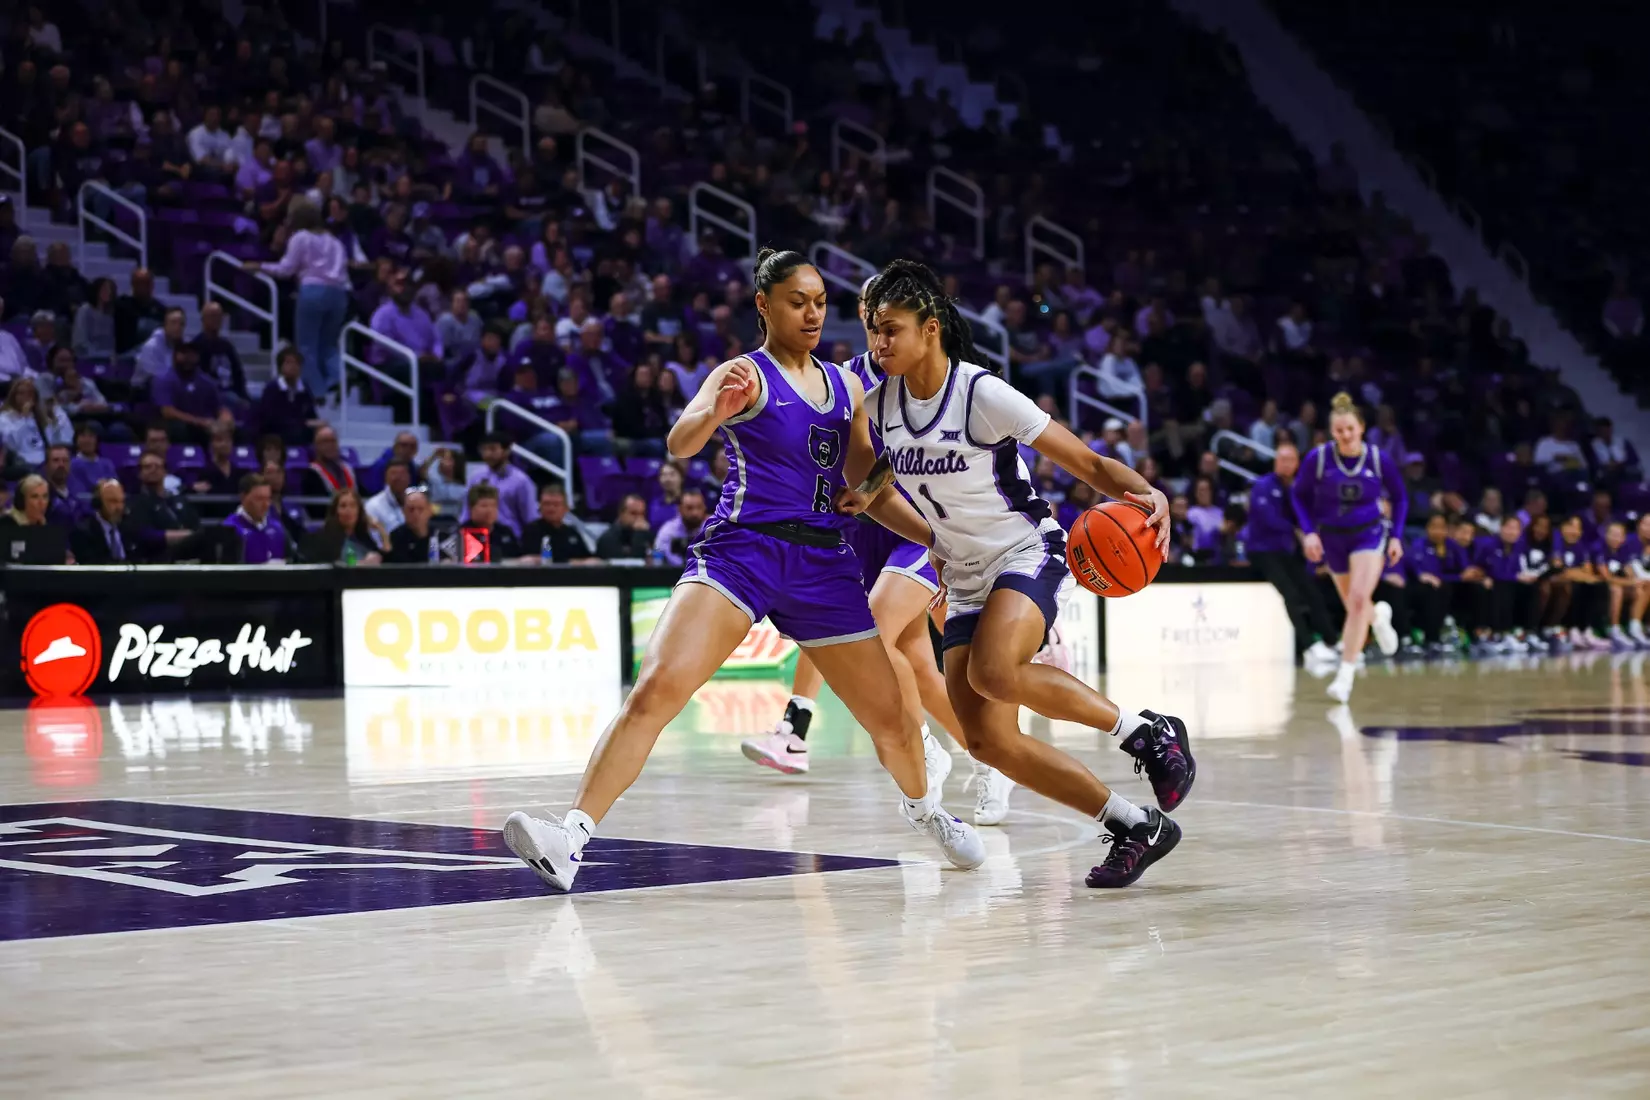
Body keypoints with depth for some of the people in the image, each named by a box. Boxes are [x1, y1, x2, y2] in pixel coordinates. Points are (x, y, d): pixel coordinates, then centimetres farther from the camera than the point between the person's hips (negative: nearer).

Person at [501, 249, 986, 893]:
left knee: (892, 721, 11)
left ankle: (923, 809, 44)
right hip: (742, 549, -5)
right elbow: (680, 444, -20)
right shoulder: (746, 374, -1)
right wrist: (716, 411, -40)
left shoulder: (846, 387, 17)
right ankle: (571, 838, -28)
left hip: (824, 563, 5)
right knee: (658, 686, -25)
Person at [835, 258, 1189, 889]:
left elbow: (1089, 464, -16)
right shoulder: (877, 406, -1)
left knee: (993, 671, -35)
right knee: (987, 741, -7)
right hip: (966, 578, 6)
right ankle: (1134, 828, 5)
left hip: (1028, 553, -6)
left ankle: (1147, 732, -15)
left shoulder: (984, 394, -17)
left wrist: (1147, 493, -33)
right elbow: (875, 493, 18)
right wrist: (936, 539, 8)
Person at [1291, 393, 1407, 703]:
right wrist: (1309, 531, -11)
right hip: (1332, 538, 2)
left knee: (1358, 599, -20)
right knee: (1355, 606, 14)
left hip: (1370, 534, -2)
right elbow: (1300, 495, 1)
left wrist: (1395, 536, -4)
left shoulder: (1379, 459, -12)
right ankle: (1379, 615, 54)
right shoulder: (1318, 458, -14)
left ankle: (1345, 675, -16)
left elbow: (1399, 498, 4)